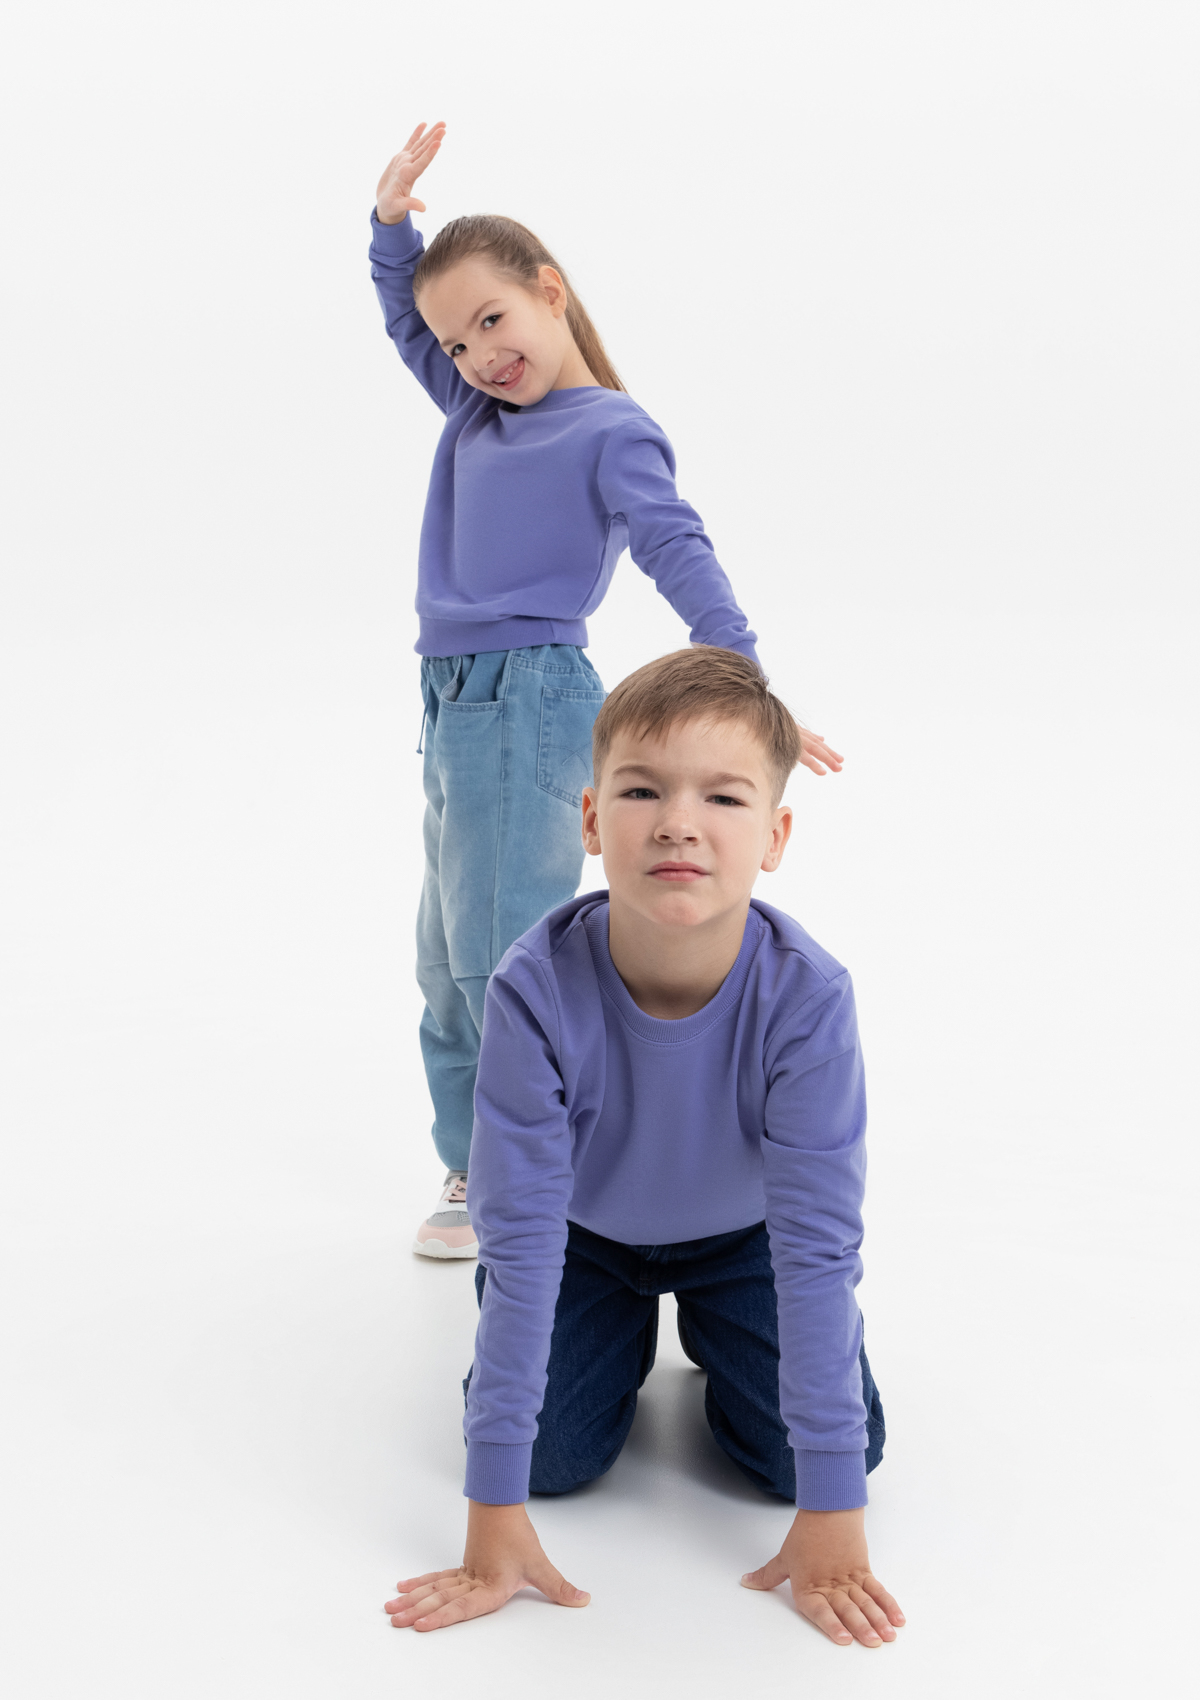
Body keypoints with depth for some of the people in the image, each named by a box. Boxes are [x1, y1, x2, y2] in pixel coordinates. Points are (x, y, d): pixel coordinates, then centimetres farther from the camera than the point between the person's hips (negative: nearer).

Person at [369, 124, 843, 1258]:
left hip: (528, 700, -8)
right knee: (449, 966, 14)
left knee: (502, 959, -8)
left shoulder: (612, 432, -5)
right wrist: (390, 224, 15)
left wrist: (742, 682, -30)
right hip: (454, 706, 8)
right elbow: (407, 321, 31)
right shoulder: (476, 415, 16)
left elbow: (679, 554, -17)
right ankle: (474, 1169, 26)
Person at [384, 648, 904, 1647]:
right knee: (552, 1452, -12)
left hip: (742, 1234, 0)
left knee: (795, 1452, -11)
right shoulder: (537, 993, -36)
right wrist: (496, 1515, -27)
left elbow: (819, 1245, -29)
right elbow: (520, 1241, -30)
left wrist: (832, 1516, -27)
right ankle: (625, 1331, 23)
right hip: (585, 1227, 0)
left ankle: (710, 1330, 24)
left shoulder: (807, 999, -36)